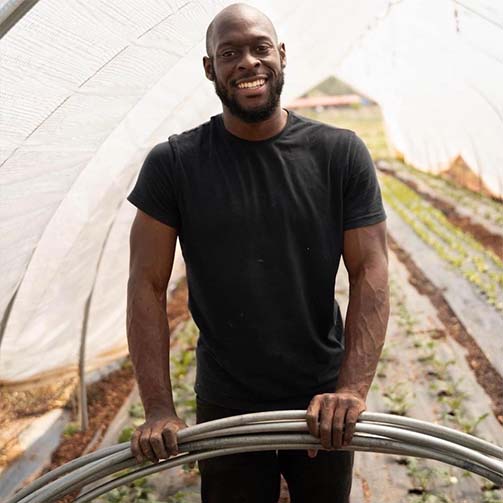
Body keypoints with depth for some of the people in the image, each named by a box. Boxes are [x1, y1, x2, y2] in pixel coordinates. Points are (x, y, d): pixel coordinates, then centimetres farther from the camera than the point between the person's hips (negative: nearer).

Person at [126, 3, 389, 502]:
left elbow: (370, 273, -8)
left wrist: (353, 388, -20)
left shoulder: (341, 153, -5)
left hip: (321, 408, 1)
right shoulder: (173, 164, -6)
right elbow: (148, 287, -7)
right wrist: (159, 409, -15)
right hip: (226, 409, 0)